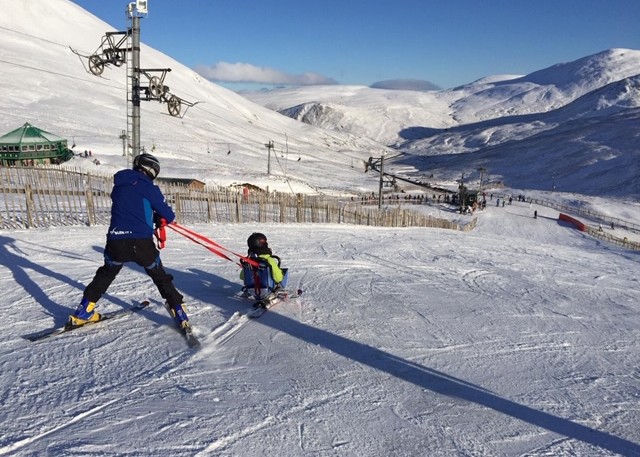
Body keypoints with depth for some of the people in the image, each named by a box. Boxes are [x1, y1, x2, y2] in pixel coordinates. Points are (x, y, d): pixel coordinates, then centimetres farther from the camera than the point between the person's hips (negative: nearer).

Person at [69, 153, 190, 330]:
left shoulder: (119, 185, 14)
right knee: (161, 278, 15)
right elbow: (169, 216, 3)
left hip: (116, 241, 4)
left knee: (105, 274, 28)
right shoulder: (149, 188, 0)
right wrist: (161, 219, 25)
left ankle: (83, 312, 29)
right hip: (141, 242, -3)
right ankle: (180, 314, 13)